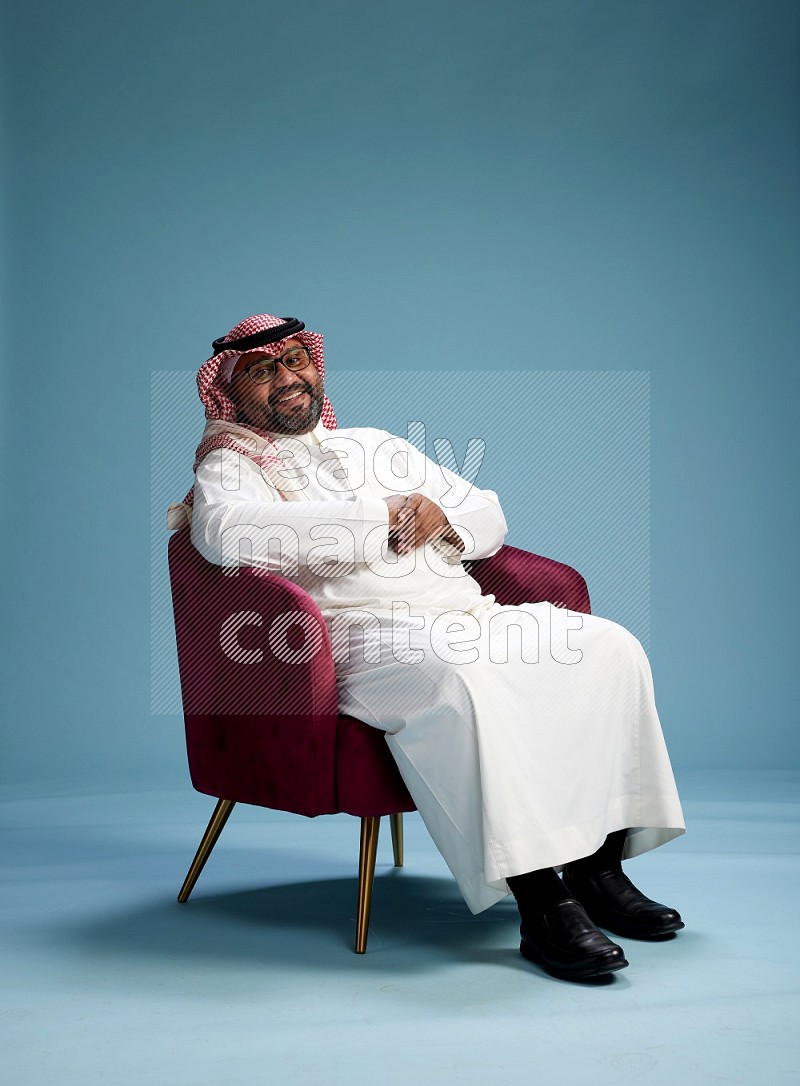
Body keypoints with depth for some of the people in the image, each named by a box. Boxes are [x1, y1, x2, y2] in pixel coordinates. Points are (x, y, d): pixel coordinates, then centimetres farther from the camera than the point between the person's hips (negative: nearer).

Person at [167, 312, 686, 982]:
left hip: (468, 616, 7)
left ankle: (599, 866, -11)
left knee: (610, 646, -13)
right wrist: (376, 514, -13)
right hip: (364, 632, -7)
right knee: (459, 677, -38)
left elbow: (490, 519, 28)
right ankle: (540, 904, -34)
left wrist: (443, 514, 1)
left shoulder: (375, 443, 29)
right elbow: (225, 531, -17)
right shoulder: (230, 464, 10)